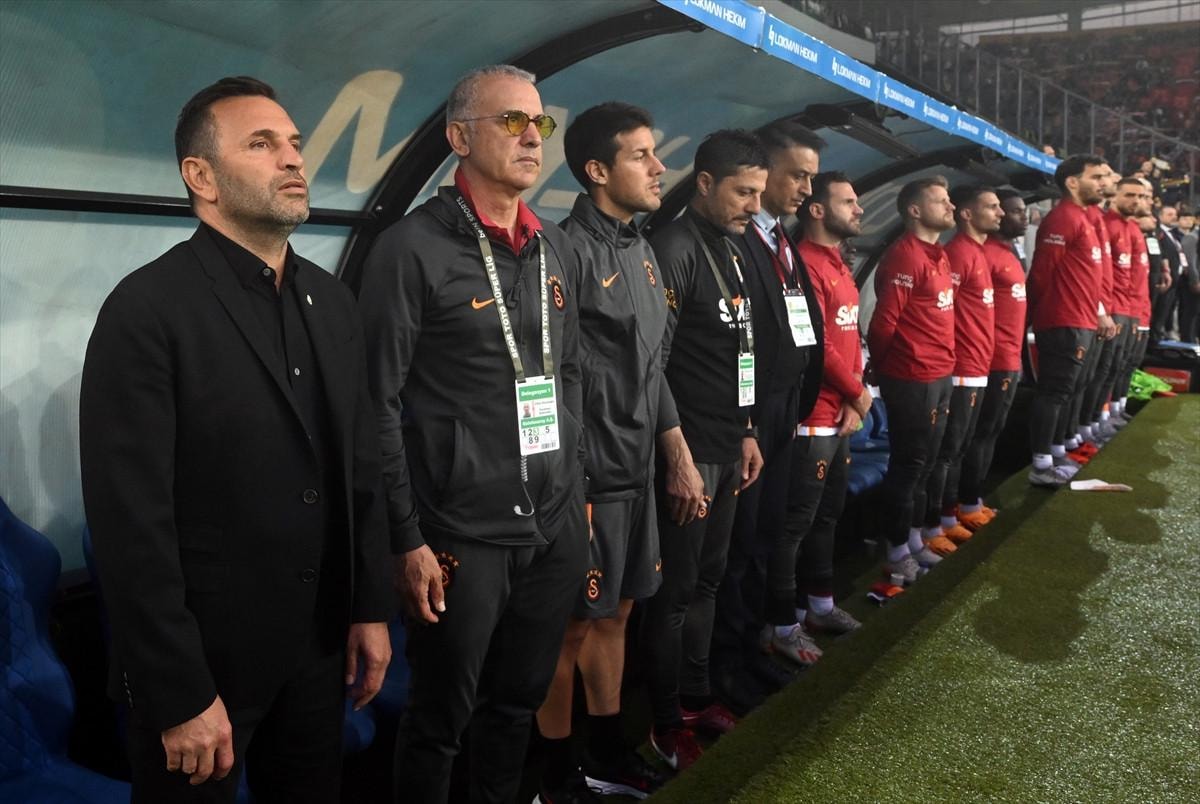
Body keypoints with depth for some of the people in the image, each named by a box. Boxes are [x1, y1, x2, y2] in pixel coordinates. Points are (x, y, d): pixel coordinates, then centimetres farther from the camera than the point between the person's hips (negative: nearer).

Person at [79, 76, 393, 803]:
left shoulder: (332, 302, 6)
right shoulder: (148, 310, -15)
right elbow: (131, 522, -18)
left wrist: (372, 607, 7)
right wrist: (180, 694, -17)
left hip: (319, 646, 6)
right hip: (205, 658, -6)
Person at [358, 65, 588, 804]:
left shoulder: (558, 248, 9)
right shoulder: (412, 248, -11)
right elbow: (380, 404, -12)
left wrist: (576, 488, 13)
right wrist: (407, 539, -13)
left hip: (556, 527, 6)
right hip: (461, 534, -6)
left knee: (520, 701, 20)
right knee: (442, 717, 11)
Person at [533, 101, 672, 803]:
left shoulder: (641, 249, 12)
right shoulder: (571, 250, -15)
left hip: (637, 469, 8)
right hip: (590, 475, -8)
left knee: (615, 614, 18)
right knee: (572, 627, 5)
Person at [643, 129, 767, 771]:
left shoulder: (731, 251, 14)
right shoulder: (673, 248, -13)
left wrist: (746, 434, 18)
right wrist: (679, 458, -19)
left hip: (728, 450, 8)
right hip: (688, 456, -8)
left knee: (707, 583, 17)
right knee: (675, 592, 2)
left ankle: (696, 698, 32)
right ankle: (666, 727, 16)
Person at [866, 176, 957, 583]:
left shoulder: (939, 256, 14)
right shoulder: (905, 257, -17)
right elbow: (883, 322, -18)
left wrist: (945, 365, 14)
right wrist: (886, 368, -4)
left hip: (941, 377, 9)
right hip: (913, 380, -9)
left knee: (924, 463, 17)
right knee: (908, 465, 1)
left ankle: (914, 539, 30)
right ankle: (897, 550, 13)